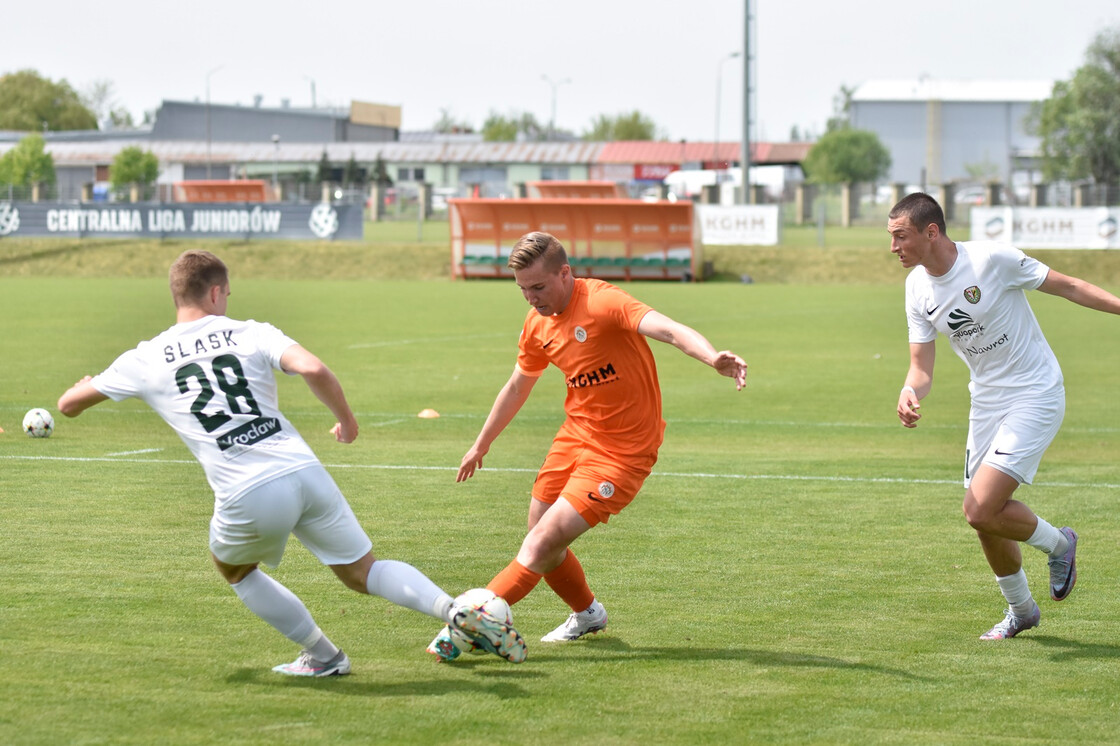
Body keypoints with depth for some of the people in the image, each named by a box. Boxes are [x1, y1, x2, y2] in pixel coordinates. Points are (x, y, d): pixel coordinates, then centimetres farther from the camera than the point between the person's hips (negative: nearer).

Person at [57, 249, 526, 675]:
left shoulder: (145, 361, 11)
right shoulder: (251, 334, 10)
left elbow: (69, 405, 22)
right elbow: (313, 369, -9)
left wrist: (89, 384, 46)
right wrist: (346, 420, 9)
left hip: (246, 498, -1)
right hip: (305, 473, 1)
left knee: (233, 569, 31)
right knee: (363, 572, 15)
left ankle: (323, 656, 26)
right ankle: (458, 613, -5)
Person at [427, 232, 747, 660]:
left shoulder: (602, 303, -21)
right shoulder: (537, 324, 3)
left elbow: (667, 330, -37)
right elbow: (518, 386, 21)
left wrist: (714, 359, -56)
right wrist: (481, 445, 30)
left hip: (622, 450, -8)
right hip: (576, 434, 8)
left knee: (543, 543, -14)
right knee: (541, 545, 13)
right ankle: (587, 615, 38)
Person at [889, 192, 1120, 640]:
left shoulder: (991, 259, -20)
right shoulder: (918, 288, -1)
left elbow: (1065, 286, -9)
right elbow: (921, 366, 2)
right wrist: (910, 394, -20)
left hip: (1035, 397, -7)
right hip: (986, 401, 7)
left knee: (981, 510, -19)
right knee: (986, 520, 9)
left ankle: (1057, 544, 10)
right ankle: (1020, 610, 33)